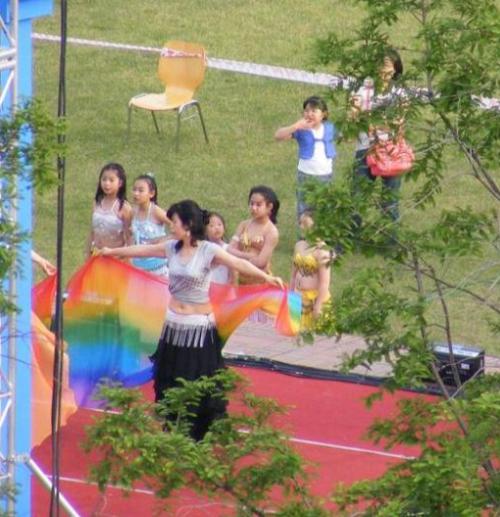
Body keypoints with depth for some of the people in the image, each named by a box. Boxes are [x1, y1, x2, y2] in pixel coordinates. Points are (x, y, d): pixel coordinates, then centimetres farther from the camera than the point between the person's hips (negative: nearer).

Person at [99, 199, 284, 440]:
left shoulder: (209, 251, -15)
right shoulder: (172, 248, 2)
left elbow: (239, 263, -28)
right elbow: (142, 250, 15)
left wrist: (266, 277, -44)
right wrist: (112, 251, 29)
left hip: (200, 326, -6)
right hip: (174, 324, 6)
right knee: (170, 382, 12)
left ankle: (199, 436, 10)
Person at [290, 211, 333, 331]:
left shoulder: (321, 250, -14)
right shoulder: (299, 245, 7)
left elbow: (324, 282, -16)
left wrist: (318, 305, -19)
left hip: (315, 298, -7)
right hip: (299, 298, 7)